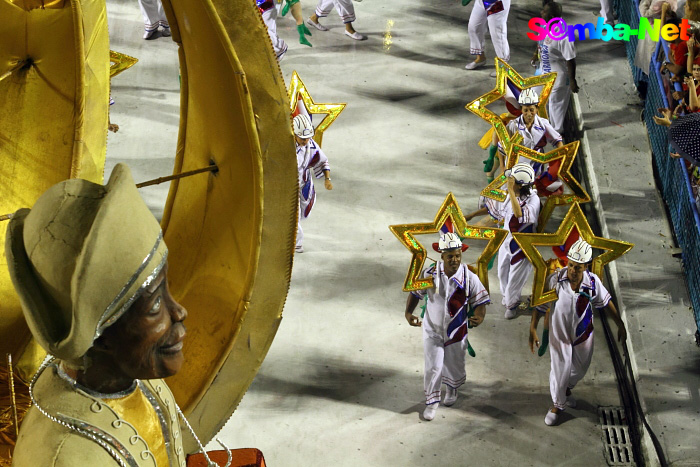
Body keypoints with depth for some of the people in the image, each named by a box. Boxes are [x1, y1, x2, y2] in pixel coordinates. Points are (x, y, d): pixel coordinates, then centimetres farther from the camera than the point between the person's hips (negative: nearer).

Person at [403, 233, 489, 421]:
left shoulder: (469, 278, -18)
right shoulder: (429, 274, -16)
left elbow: (480, 302, -13)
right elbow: (415, 293, -3)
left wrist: (479, 317, -35)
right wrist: (408, 313, -19)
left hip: (457, 332, 1)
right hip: (433, 330, -1)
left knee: (454, 367, 20)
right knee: (433, 368, -1)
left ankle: (452, 389, 52)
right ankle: (432, 402, 20)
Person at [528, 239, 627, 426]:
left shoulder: (593, 281, -20)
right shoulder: (554, 279, -25)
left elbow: (606, 302, -2)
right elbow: (540, 305, -14)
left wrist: (620, 324, 6)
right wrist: (533, 329, -16)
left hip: (583, 334, 3)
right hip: (559, 333, -3)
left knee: (580, 368, 22)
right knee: (560, 370, 5)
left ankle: (567, 389, 56)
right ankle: (558, 405, 33)